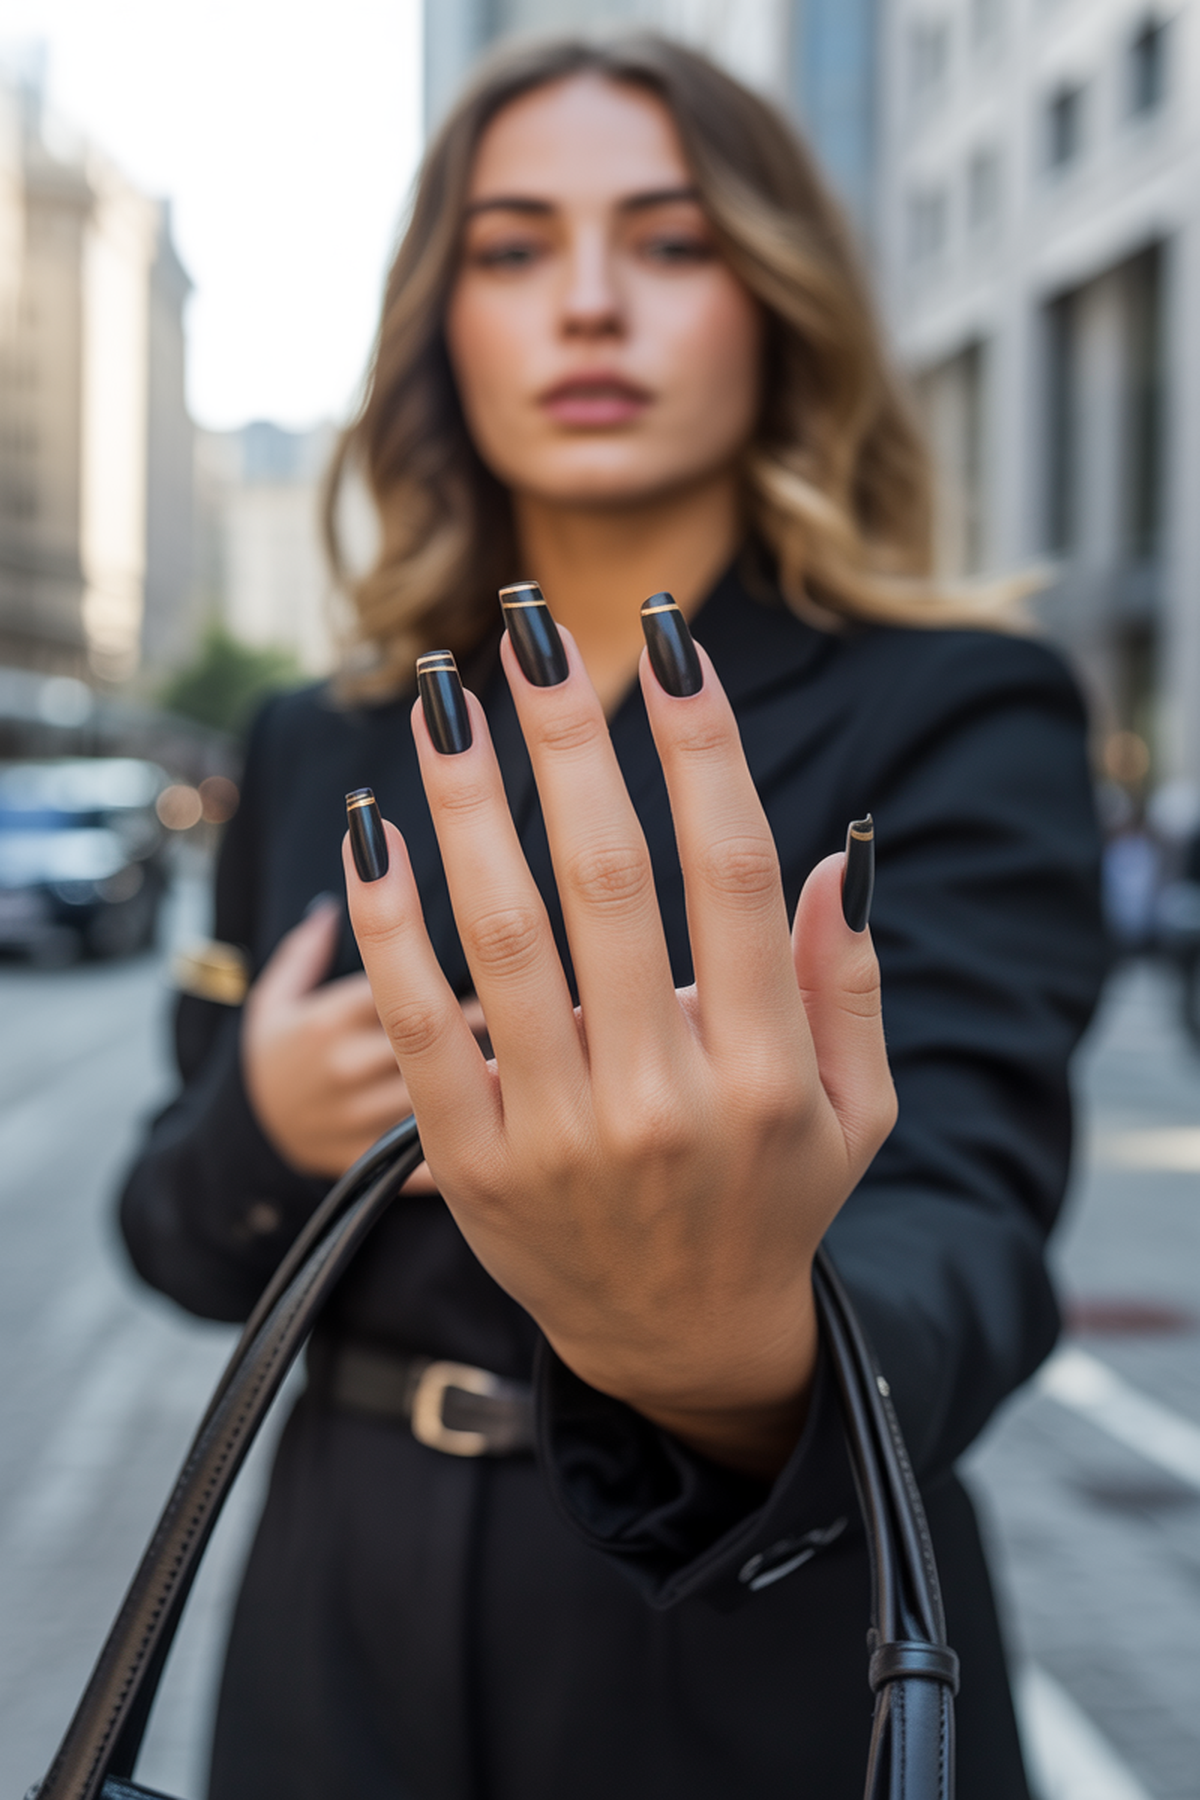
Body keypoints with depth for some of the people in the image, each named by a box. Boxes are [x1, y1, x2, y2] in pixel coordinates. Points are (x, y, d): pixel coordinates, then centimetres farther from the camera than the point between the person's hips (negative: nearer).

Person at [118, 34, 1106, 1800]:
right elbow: (180, 1240, 9)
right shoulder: (317, 756, 2)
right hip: (353, 1656, 3)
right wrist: (258, 1134, -14)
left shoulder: (956, 713, -11)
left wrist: (752, 1362, -47)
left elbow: (955, 1221, -25)